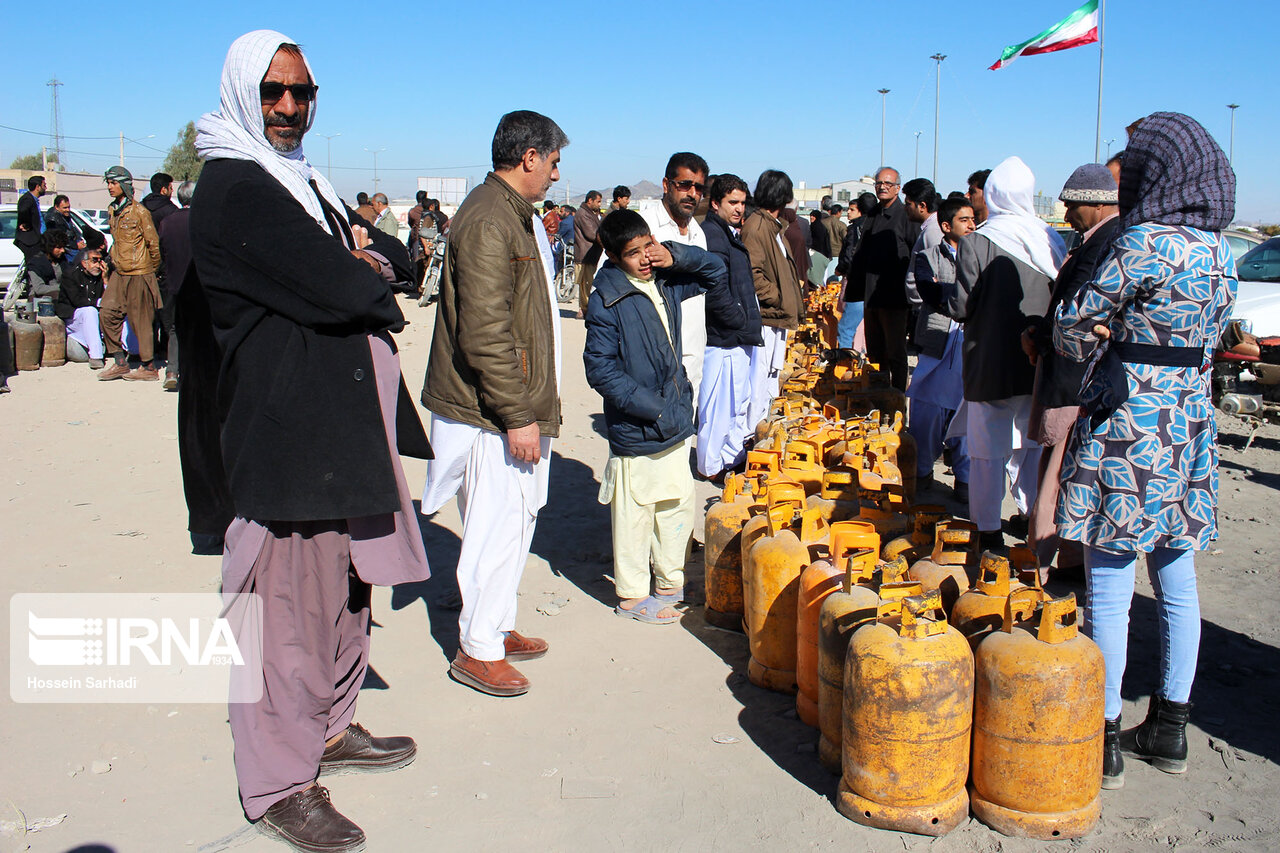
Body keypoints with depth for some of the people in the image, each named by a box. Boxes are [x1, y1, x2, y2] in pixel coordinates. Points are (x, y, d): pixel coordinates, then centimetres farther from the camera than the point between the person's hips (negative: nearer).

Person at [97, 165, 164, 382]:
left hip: (139, 274, -8)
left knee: (141, 320, -2)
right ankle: (120, 363, 10)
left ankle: (149, 367, 7)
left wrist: (152, 270, -1)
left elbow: (154, 243, -8)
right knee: (108, 313, 2)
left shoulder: (139, 211, -11)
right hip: (119, 273, 8)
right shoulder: (113, 211, 12)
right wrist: (114, 263, 19)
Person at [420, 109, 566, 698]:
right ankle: (478, 650, 12)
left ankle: (497, 627, 31)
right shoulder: (488, 221, -18)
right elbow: (485, 334, -25)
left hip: (515, 407, 10)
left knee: (516, 518, 17)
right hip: (491, 414, -10)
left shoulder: (516, 216, 16)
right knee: (497, 527, -2)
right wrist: (517, 417, -22)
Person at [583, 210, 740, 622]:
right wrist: (651, 407, -19)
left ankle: (670, 583, 33)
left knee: (679, 504, 17)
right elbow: (600, 368, -17)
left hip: (674, 424, 7)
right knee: (635, 514, 4)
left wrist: (677, 256, 0)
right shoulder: (606, 302, -14)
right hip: (634, 431, -7)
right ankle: (632, 595, 20)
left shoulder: (667, 284, 7)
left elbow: (715, 271, 20)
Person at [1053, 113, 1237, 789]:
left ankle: (1103, 738, 6)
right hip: (1191, 418, 8)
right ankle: (1168, 727, 26)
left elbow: (1075, 320, -8)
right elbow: (1213, 330, 16)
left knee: (1109, 584, -1)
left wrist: (1075, 346, 14)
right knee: (1177, 581, 14)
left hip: (1126, 424, -8)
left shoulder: (1144, 242, -16)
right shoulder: (1217, 246, 9)